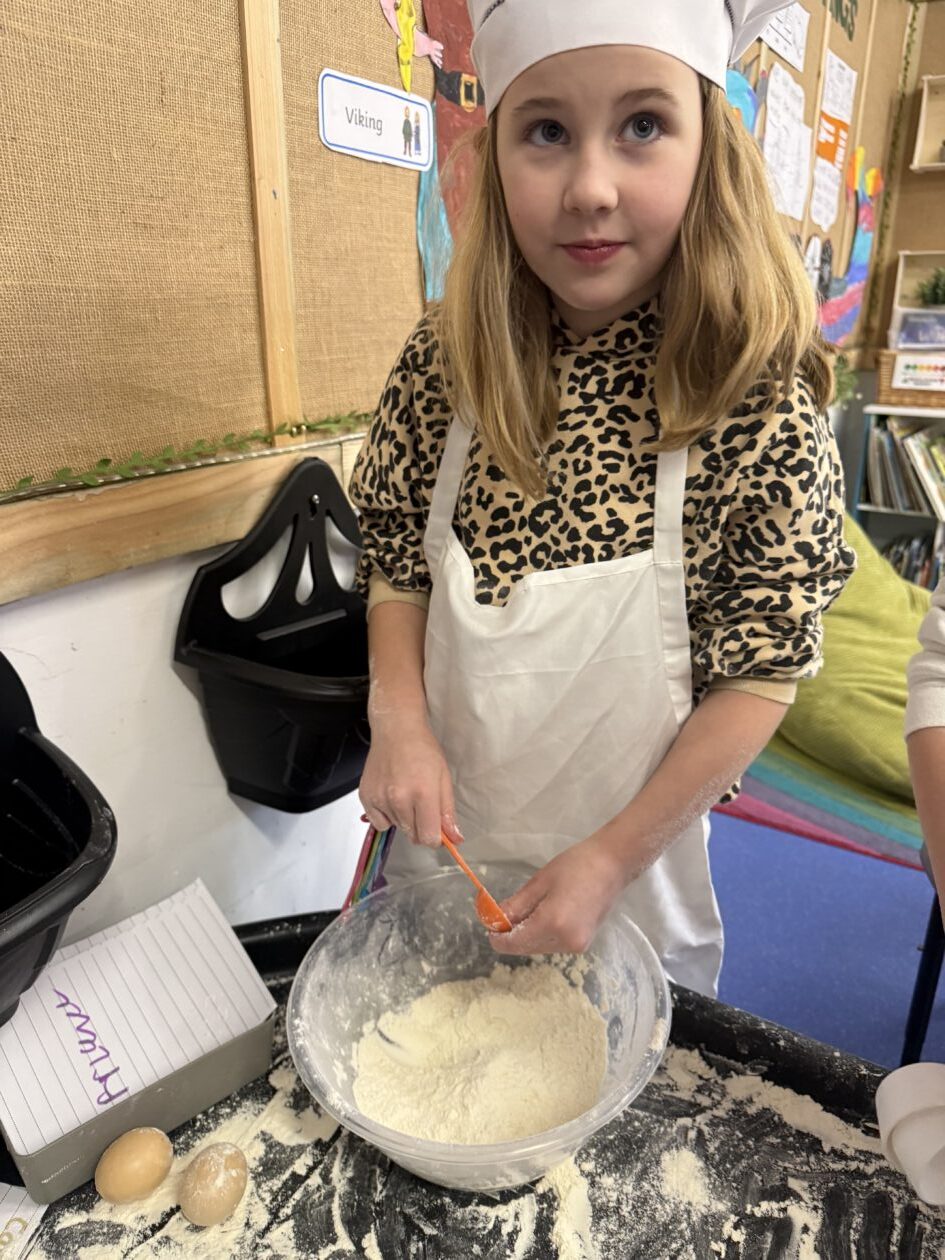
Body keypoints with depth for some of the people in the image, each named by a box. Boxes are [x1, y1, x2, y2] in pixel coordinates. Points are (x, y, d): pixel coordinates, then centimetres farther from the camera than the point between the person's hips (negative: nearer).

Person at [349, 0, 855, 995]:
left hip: (633, 852, -2)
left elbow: (761, 674, -16)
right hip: (446, 834, 3)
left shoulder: (760, 403, -21)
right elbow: (396, 562, -1)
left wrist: (613, 858, -17)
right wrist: (399, 720, -16)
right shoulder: (443, 366, -12)